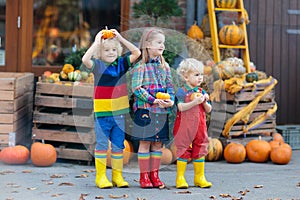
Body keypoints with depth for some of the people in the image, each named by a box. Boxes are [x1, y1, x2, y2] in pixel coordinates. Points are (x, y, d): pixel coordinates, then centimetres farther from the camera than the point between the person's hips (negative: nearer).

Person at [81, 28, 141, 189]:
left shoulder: (121, 63, 4)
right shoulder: (97, 65, -6)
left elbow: (137, 53, -3)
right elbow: (85, 59, -25)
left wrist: (121, 39, -6)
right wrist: (97, 42, -19)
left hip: (119, 113, 4)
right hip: (102, 112, -4)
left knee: (118, 145, 9)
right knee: (102, 144, 1)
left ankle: (117, 176, 16)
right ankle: (101, 177, 6)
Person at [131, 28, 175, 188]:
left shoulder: (164, 65, 11)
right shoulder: (140, 65, -7)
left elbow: (170, 85, 12)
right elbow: (136, 88, -14)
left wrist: (171, 100, -8)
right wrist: (153, 100, -19)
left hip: (162, 109, 5)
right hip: (145, 109, -5)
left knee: (158, 143, 8)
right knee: (145, 143, 0)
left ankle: (154, 175, 16)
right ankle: (144, 176, 7)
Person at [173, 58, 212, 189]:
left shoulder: (202, 92, 10)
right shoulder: (182, 91, -7)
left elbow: (208, 110, 10)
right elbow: (181, 107, -20)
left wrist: (205, 102, -9)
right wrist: (195, 102, -27)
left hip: (199, 127, 5)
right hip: (184, 127, -5)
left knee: (200, 151, 9)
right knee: (183, 151, 0)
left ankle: (199, 177, 18)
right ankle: (180, 178, 6)